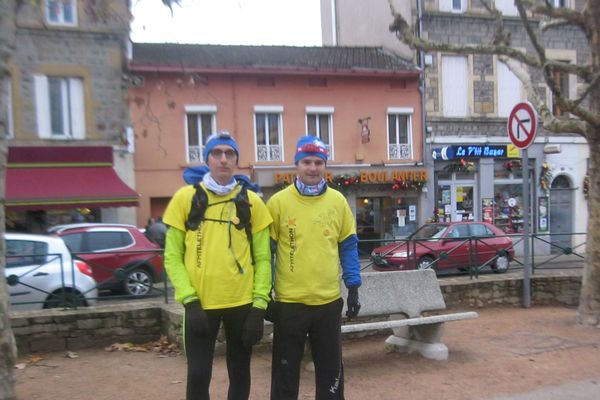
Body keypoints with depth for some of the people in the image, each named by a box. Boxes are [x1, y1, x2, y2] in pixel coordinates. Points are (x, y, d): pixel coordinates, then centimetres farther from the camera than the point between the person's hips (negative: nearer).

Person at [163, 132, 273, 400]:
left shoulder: (251, 201, 3)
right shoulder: (185, 198, 0)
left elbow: (262, 258, 3)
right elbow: (173, 256, 0)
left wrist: (259, 305, -5)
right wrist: (189, 300, -10)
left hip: (242, 303, 1)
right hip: (200, 304, -1)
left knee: (240, 373, 15)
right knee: (198, 375, 4)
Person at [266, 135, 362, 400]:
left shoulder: (338, 200, 2)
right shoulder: (278, 202, -6)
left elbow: (348, 246, 8)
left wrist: (353, 288, 4)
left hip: (329, 301, 3)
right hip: (289, 302, -2)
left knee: (331, 369, 16)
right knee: (286, 372, 11)